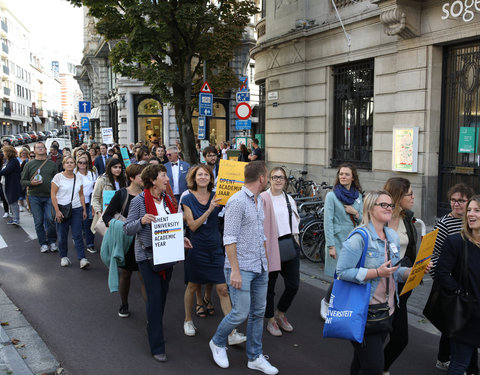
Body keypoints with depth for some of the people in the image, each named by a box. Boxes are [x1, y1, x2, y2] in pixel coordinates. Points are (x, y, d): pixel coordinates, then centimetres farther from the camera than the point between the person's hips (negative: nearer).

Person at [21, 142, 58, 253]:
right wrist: (31, 183, -12)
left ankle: (52, 242, 8)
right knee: (39, 222, 4)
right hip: (34, 197, 0)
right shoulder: (29, 165, 7)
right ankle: (43, 243, 15)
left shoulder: (52, 164, 9)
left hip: (49, 196, 0)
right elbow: (23, 181, 7)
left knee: (50, 219, -10)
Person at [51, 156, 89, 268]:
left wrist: (84, 209, 8)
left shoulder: (79, 178, 8)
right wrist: (57, 211, -12)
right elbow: (53, 195, -6)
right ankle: (63, 257, 21)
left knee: (77, 235, -3)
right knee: (62, 236, 5)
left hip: (77, 209, 2)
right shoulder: (58, 177, -3)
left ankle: (82, 258, -4)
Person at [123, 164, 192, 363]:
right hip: (147, 255, -6)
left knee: (162, 295, 14)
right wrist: (142, 221, -27)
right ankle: (157, 346, 3)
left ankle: (154, 329, 36)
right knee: (155, 298, -6)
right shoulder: (139, 201, -10)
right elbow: (127, 228, -9)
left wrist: (180, 238, 3)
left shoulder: (166, 199, 8)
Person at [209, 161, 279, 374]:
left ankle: (255, 357, 24)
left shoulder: (259, 200, 12)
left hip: (260, 268, 8)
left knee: (258, 313, 12)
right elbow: (229, 239, -18)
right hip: (242, 268, -8)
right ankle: (217, 343, 22)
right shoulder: (237, 201, -15)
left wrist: (265, 262, 18)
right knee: (240, 313, -4)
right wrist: (235, 270, -21)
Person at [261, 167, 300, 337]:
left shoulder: (289, 199, 13)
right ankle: (271, 320, 24)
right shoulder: (263, 198, -9)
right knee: (269, 285, 5)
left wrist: (293, 234, 13)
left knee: (293, 285, 5)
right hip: (270, 246, -6)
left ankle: (280, 313, 29)